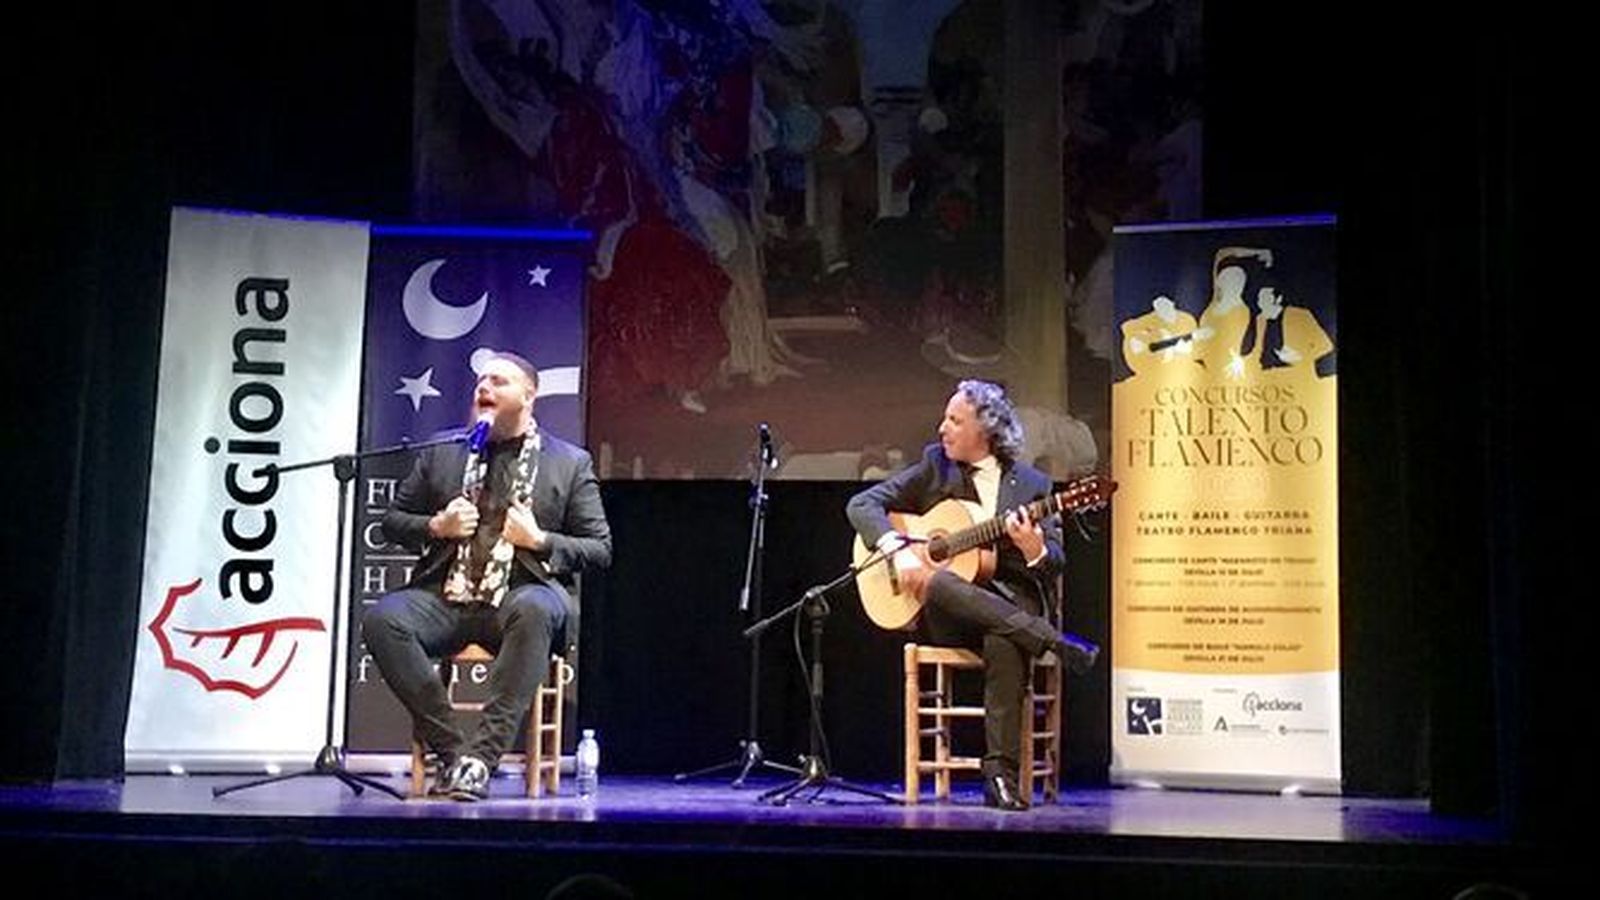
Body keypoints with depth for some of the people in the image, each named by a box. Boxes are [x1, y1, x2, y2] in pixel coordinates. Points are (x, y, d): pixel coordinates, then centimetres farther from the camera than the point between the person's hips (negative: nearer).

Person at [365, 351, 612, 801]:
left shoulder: (571, 463, 11)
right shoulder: (441, 452, 18)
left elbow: (599, 549, 8)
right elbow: (393, 520, 21)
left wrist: (540, 540, -8)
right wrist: (436, 527, 0)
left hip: (524, 594, -2)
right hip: (446, 595, 3)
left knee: (534, 611, -39)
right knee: (382, 618, -28)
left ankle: (481, 755, -36)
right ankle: (450, 749, -20)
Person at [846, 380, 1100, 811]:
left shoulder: (1031, 484, 9)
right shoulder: (934, 467, 11)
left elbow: (1054, 566, 4)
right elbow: (862, 504, 3)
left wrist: (1035, 550, -21)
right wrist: (898, 551, -15)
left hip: (1011, 601, -1)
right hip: (946, 615, 1)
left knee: (1004, 644, -38)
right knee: (935, 582, -36)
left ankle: (1001, 773, -33)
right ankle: (1055, 642, -31)